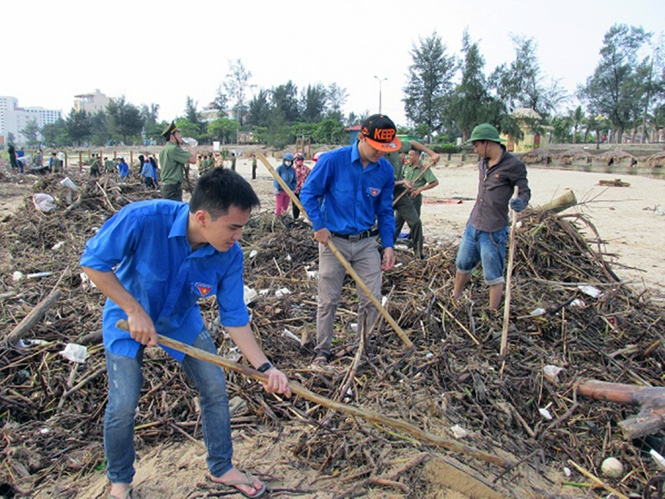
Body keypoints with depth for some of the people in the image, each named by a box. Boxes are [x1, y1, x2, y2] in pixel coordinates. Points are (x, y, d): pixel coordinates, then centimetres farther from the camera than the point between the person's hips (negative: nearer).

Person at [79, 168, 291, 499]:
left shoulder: (230, 254, -25)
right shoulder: (143, 219, -37)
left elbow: (234, 317, -16)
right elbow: (93, 263, -24)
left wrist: (264, 367, -24)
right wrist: (135, 311, -28)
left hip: (183, 320, 3)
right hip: (127, 318, -3)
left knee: (215, 389, 3)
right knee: (123, 404, -4)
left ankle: (221, 468, 28)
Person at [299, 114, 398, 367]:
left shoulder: (385, 170, -2)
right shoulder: (333, 160, -14)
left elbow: (385, 211, 8)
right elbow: (308, 193, -5)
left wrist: (388, 244, 0)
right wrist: (319, 226, -12)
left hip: (367, 243, 3)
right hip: (334, 241, -3)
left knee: (372, 300, 4)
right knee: (328, 300, 6)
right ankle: (322, 352, 23)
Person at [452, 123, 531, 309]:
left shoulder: (513, 164, -13)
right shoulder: (483, 163, 9)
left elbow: (525, 191, -10)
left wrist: (520, 202, -32)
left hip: (493, 231, -8)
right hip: (473, 225, 8)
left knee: (493, 276, 2)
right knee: (462, 265, 21)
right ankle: (454, 300, 40)